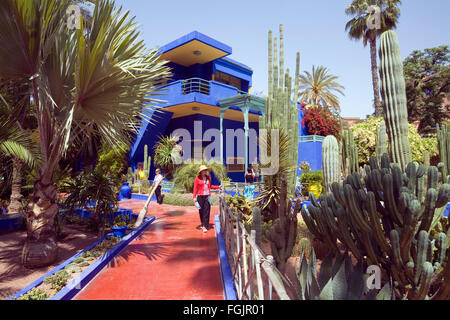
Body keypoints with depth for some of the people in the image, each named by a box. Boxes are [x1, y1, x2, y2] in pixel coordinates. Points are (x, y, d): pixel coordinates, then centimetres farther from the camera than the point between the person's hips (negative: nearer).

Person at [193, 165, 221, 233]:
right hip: (200, 196, -2)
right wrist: (194, 197, -8)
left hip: (207, 196, 2)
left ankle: (205, 226, -5)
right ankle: (203, 224, 24)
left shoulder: (208, 177, 10)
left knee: (206, 211, -5)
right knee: (201, 211, 5)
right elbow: (195, 188, -2)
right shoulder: (197, 178, -2)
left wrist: (218, 187, 15)